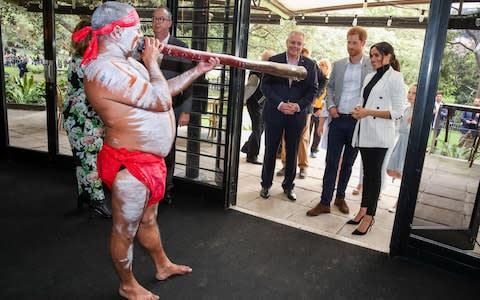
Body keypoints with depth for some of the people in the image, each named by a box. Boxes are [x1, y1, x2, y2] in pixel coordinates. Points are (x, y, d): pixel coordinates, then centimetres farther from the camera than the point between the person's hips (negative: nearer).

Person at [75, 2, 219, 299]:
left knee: (148, 218, 26)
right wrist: (153, 63, -11)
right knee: (125, 229, 11)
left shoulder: (127, 62, 8)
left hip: (147, 158, 10)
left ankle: (163, 265, 48)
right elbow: (161, 101, -26)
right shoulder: (106, 69, -25)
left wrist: (199, 70, 14)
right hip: (130, 163, -10)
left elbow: (164, 90, 17)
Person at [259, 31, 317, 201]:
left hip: (297, 115, 1)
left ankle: (288, 185, 25)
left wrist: (298, 106, -13)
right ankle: (266, 184, 23)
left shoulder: (310, 65, 4)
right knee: (270, 150, 7)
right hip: (274, 113, -1)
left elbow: (312, 90, 3)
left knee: (292, 152, 10)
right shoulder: (274, 61, 1)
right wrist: (279, 104, -14)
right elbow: (265, 85, -2)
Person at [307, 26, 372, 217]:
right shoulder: (338, 64, 7)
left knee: (347, 163, 12)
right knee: (331, 161, 1)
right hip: (338, 119, 2)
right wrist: (331, 105, 0)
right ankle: (325, 202, 7)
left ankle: (340, 197, 28)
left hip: (358, 121, -2)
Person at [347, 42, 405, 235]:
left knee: (374, 174, 1)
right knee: (367, 172, 13)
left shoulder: (395, 78, -7)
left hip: (379, 134, -6)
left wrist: (368, 112, -16)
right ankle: (363, 210, 22)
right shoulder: (369, 77, 13)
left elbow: (397, 112, -12)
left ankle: (369, 216, 11)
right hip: (364, 132, 7)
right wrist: (359, 110, -1)